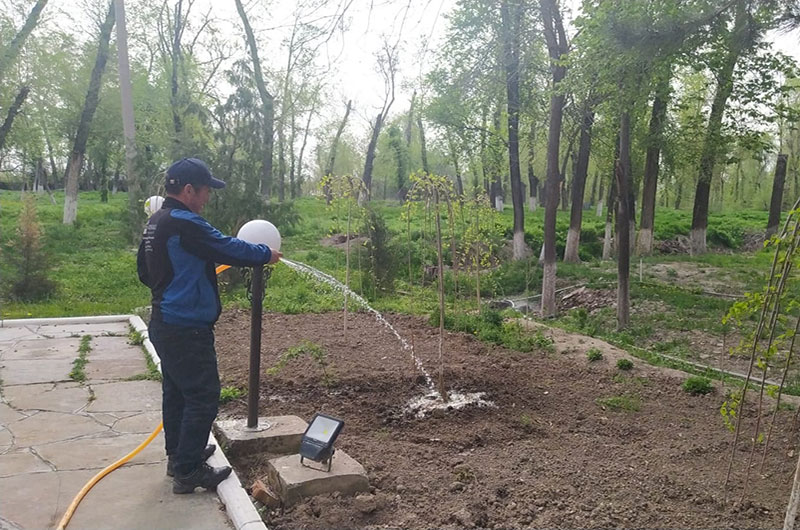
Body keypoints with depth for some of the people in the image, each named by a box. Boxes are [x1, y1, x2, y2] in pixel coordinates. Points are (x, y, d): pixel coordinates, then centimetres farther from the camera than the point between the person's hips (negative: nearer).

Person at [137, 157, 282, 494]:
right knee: (203, 398, -1)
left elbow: (145, 272, 19)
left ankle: (178, 455, 35)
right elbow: (229, 249, -19)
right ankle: (187, 472, 8)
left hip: (164, 324, 10)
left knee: (176, 391, 20)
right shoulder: (184, 224, -21)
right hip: (187, 330, -10)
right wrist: (267, 254, -4)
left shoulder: (155, 224, 10)